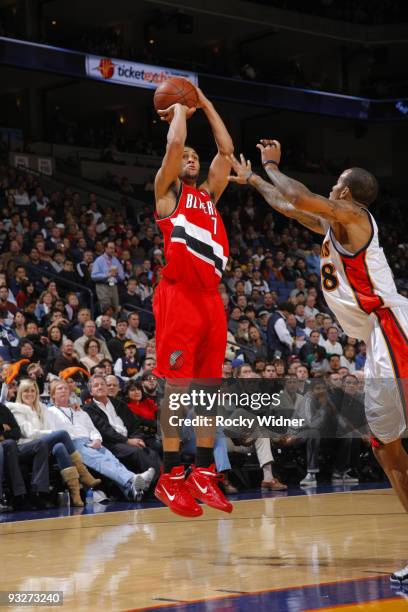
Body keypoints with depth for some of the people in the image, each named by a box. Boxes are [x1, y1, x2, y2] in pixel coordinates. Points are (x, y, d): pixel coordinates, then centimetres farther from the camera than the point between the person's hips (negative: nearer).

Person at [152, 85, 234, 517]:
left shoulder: (209, 193, 24)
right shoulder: (167, 191, 8)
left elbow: (226, 149, 19)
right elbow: (174, 144, -6)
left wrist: (205, 104, 23)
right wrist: (179, 110, 11)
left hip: (211, 297, 6)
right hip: (178, 294, -6)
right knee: (177, 384, -8)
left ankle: (203, 473, 9)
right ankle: (170, 476, -6)